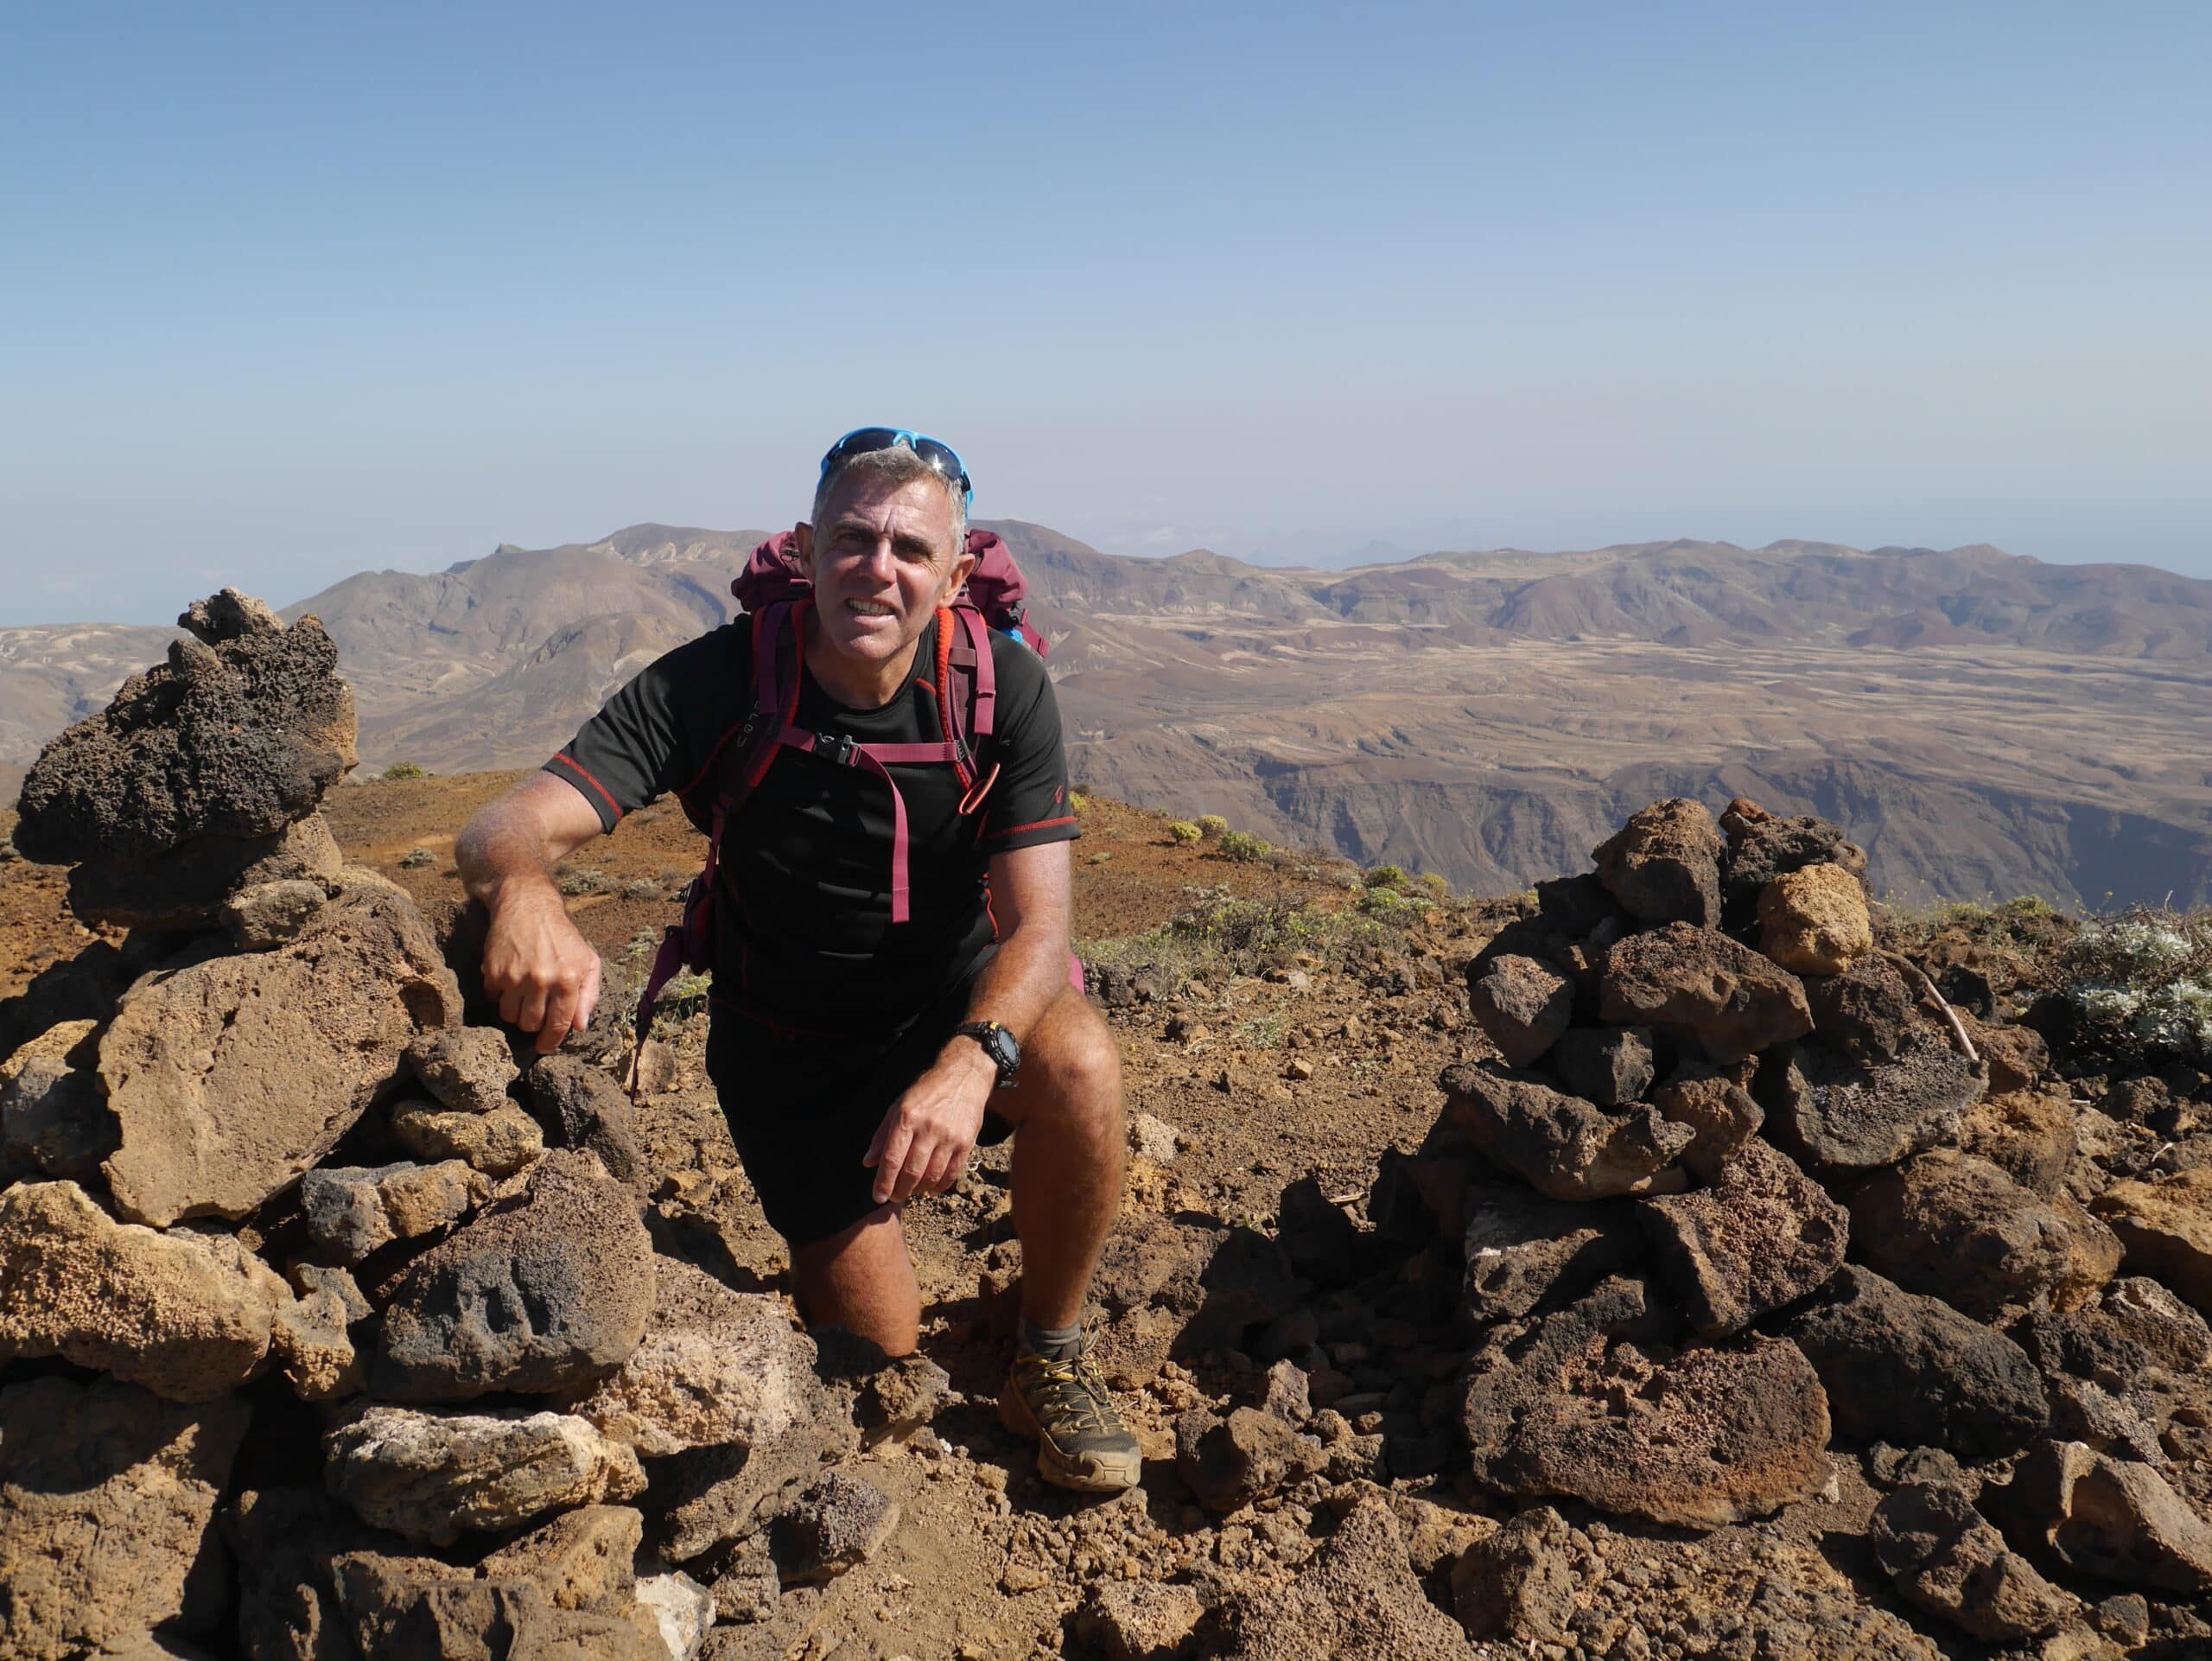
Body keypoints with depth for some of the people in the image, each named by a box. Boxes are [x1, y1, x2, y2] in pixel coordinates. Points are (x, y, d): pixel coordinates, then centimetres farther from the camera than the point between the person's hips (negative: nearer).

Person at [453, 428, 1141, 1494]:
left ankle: (1050, 1362, -7)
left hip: (957, 993, 1)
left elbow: (1038, 927, -25)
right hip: (790, 1042, 0)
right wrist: (525, 891, -56)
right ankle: (831, 1217, 34)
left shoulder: (1001, 683, -19)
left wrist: (971, 1060, -46)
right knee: (879, 1348, -3)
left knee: (1078, 1064, -33)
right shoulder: (714, 684, -22)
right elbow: (500, 831, -29)